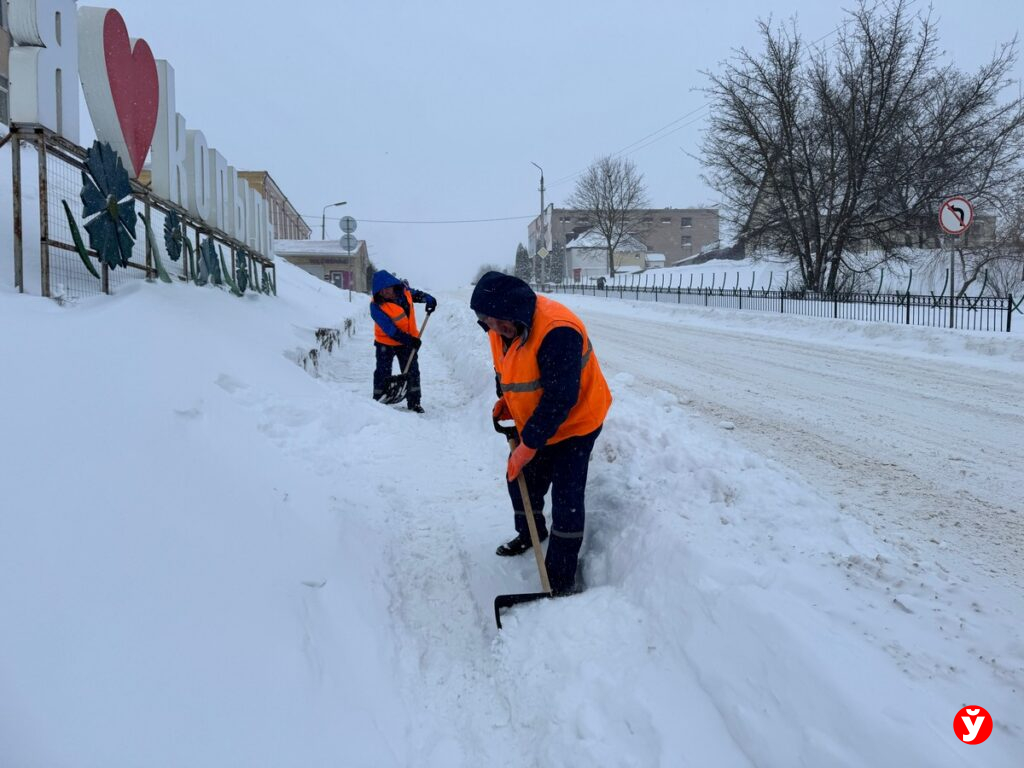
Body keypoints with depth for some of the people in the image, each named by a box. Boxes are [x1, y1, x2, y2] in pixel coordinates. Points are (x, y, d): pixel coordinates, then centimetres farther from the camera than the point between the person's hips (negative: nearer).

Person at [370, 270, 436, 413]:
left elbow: (418, 294, 15)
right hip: (386, 343, -4)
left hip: (408, 341, 4)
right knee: (383, 373, 0)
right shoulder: (376, 306, -23)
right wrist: (409, 340, -31)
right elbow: (390, 330, -27)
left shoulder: (404, 291, -9)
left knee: (412, 371, 7)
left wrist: (429, 299, -6)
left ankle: (414, 402, 18)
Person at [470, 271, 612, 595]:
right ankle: (530, 534, 44)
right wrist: (505, 401, -3)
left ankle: (561, 581, 3)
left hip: (575, 422, -8)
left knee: (566, 498, -8)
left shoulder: (557, 332, -35)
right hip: (533, 422, 8)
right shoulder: (500, 326, -8)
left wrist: (528, 446, -27)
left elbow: (559, 400, -33)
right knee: (519, 479, 16)